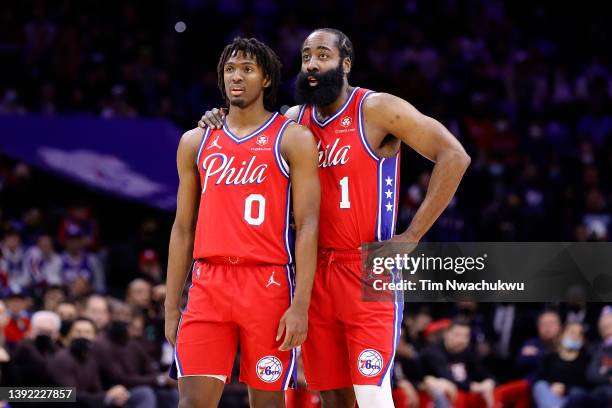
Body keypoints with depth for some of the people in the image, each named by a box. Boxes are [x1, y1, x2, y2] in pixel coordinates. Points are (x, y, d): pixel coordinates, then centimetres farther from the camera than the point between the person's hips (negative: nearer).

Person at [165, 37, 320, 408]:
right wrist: (171, 307, 12)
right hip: (209, 284, 3)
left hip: (269, 284, -3)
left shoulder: (293, 139, 2)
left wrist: (301, 305, -13)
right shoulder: (196, 142, 14)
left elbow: (307, 225, -4)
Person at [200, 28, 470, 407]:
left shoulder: (376, 110, -7)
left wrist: (412, 236, -15)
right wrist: (222, 125, 3)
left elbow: (454, 156, -13)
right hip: (316, 273, 6)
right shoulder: (296, 120, 11)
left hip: (368, 271, -6)